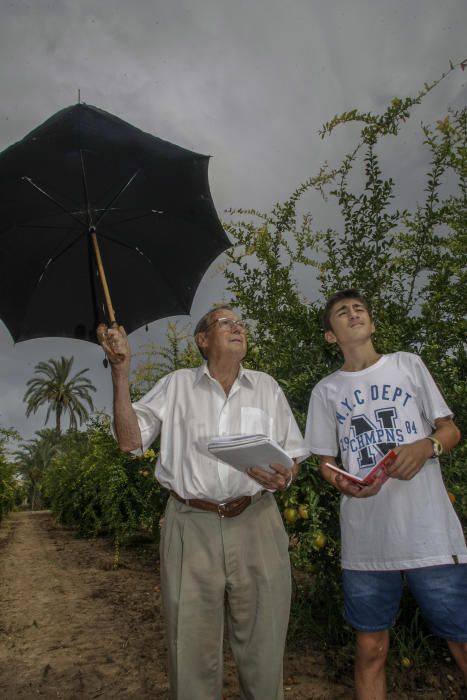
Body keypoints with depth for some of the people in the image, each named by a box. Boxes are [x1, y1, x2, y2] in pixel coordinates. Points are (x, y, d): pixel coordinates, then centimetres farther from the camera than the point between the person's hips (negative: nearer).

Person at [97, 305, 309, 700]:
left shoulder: (267, 387, 11)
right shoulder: (176, 386, 7)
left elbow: (294, 456, 13)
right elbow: (130, 441, 0)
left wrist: (284, 478, -10)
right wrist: (121, 370, -6)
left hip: (256, 523, 2)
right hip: (191, 526, -1)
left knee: (262, 645, 11)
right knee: (193, 647, 10)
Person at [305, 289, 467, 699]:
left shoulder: (408, 365, 8)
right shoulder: (326, 390, 9)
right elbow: (326, 462, 12)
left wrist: (427, 445, -13)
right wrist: (344, 483, -10)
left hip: (431, 532, 0)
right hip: (365, 540, 1)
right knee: (371, 649, 10)